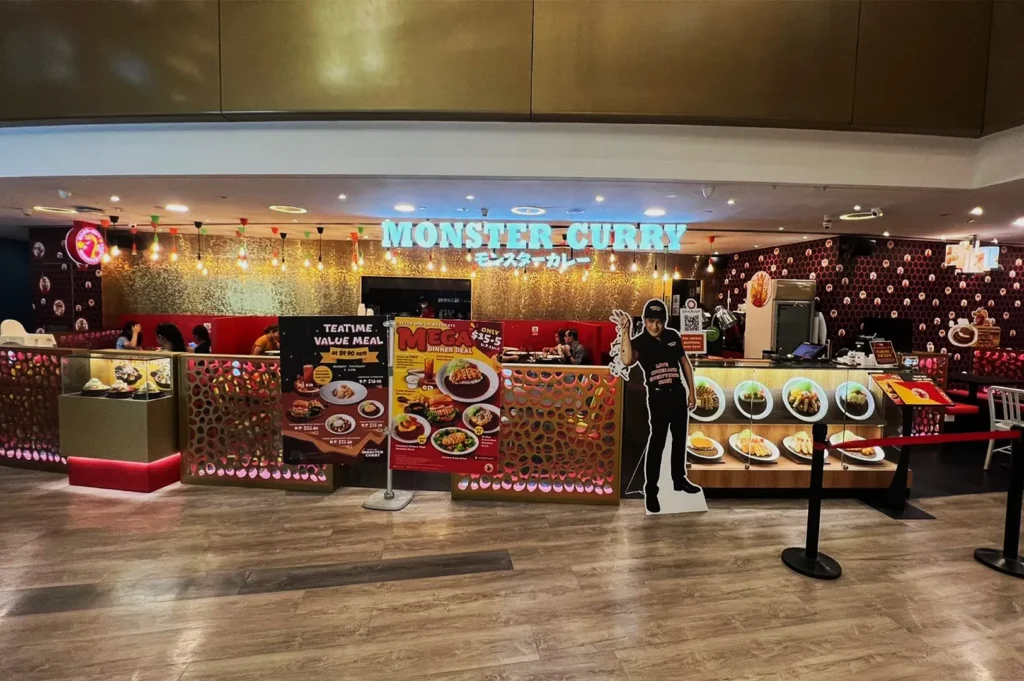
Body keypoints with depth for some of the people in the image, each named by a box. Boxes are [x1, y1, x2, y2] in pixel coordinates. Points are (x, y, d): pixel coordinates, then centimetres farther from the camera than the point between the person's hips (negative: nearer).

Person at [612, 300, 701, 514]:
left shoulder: (673, 336, 1)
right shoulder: (639, 341, -12)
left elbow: (684, 362, 11)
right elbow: (627, 360, -34)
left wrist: (691, 391, 10)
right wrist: (625, 331, -38)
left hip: (678, 393, 5)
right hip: (658, 397, -5)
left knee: (680, 438, 17)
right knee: (657, 441, -8)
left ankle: (679, 479, 35)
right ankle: (650, 490, 1)